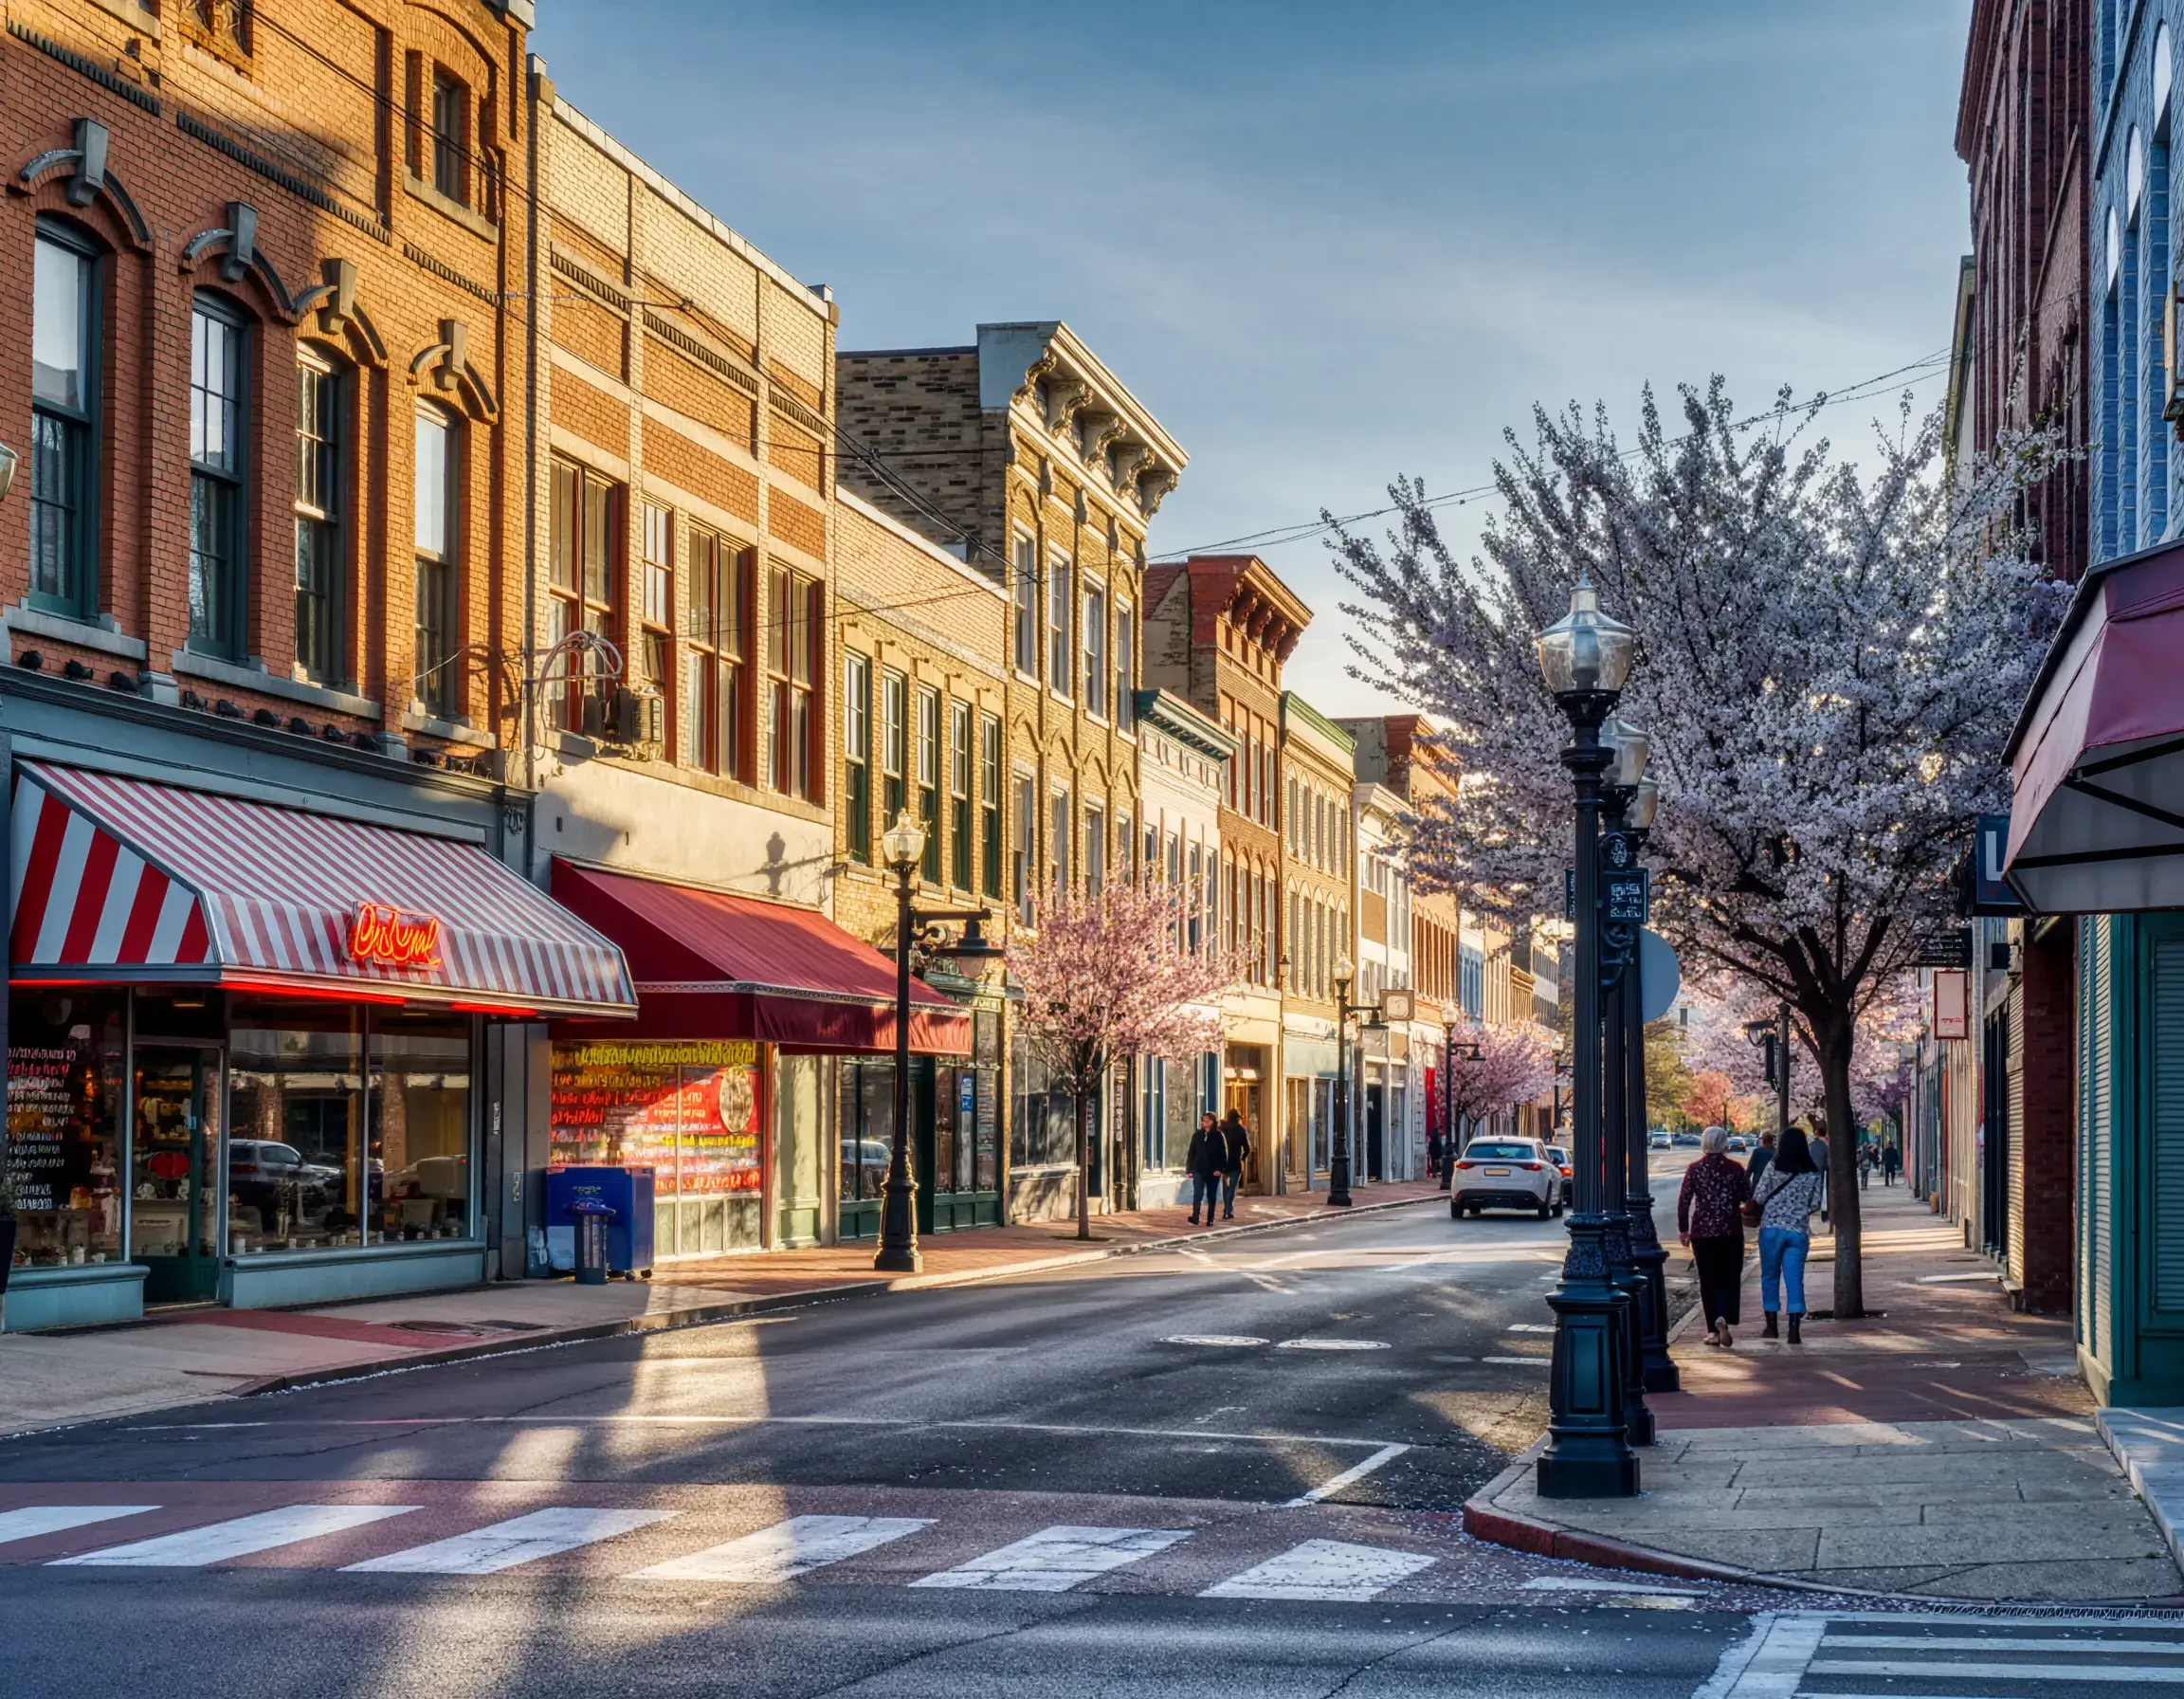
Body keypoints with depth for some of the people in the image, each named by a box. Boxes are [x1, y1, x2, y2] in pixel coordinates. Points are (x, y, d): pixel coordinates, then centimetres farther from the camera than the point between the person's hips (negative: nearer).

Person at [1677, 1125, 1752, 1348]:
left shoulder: (1695, 1169, -3)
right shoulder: (1735, 1168, -3)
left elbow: (1684, 1200, -4)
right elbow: (1749, 1197, 0)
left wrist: (1683, 1228, 6)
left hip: (1702, 1231, 0)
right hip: (1731, 1232, 0)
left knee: (1708, 1280, 9)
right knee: (1730, 1278, 7)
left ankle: (1713, 1330, 7)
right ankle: (1724, 1318, -18)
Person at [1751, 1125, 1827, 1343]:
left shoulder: (1774, 1167, -8)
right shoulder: (1813, 1173, 0)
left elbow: (1759, 1197, -6)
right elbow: (1815, 1206, 2)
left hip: (1772, 1228, -1)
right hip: (1799, 1231, 1)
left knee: (1770, 1276, 13)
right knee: (1795, 1279, 1)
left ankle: (1771, 1326, 19)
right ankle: (1794, 1329, -11)